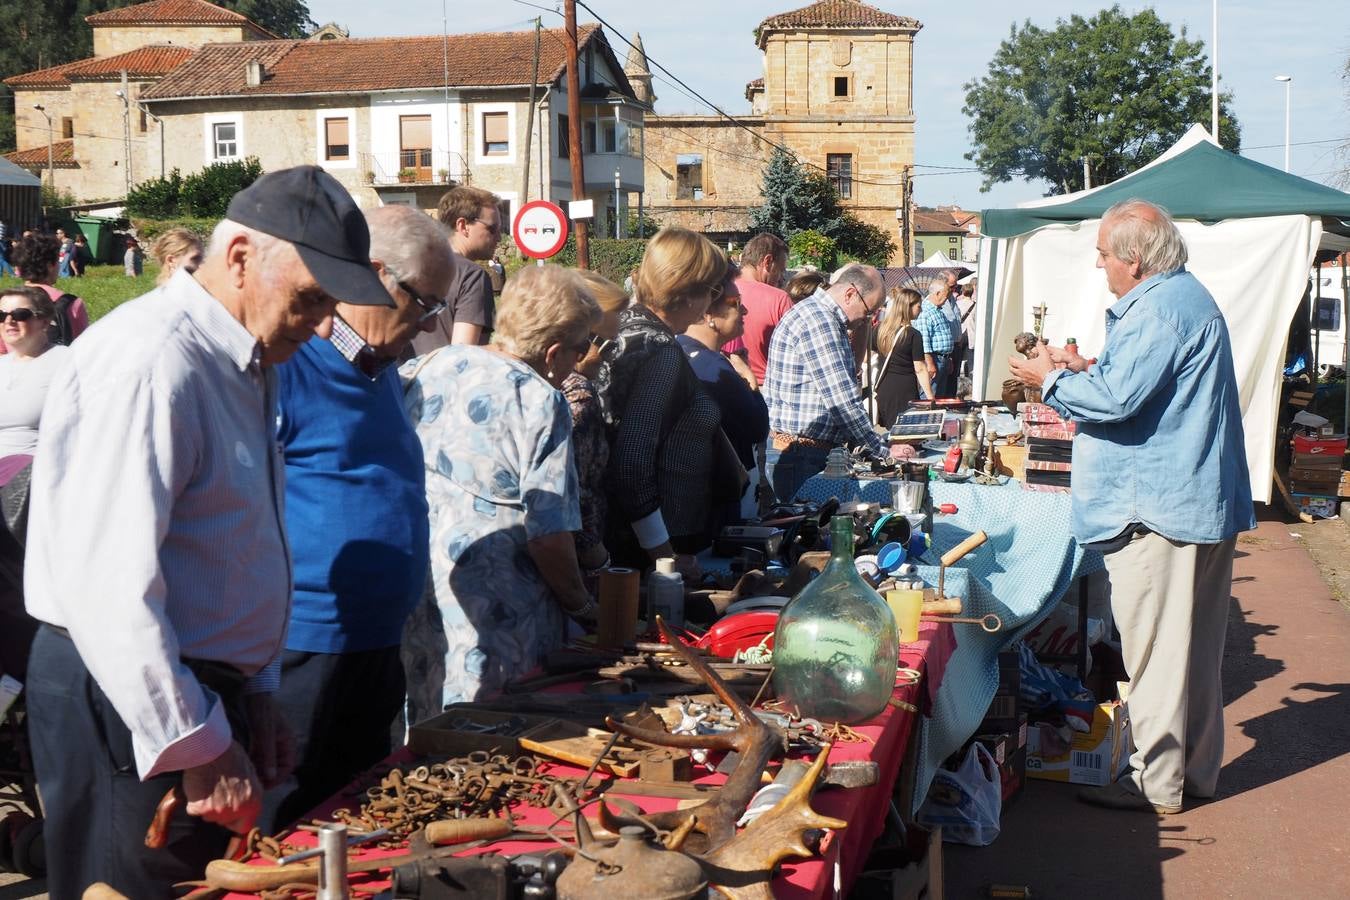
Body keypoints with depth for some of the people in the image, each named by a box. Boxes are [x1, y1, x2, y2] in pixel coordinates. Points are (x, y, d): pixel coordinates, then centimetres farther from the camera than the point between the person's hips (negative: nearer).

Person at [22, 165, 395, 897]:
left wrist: (252, 690, 16)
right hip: (127, 704, -9)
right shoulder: (152, 362, -20)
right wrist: (199, 747, -21)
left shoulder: (245, 363, 12)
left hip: (204, 688, 9)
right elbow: (109, 585, -26)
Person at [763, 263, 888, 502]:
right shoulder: (819, 321, -17)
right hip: (798, 456, -10)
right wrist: (883, 450, -13)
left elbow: (836, 391, 23)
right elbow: (842, 400, -21)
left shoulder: (816, 313, 17)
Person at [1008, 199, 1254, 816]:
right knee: (1193, 643, 16)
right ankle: (1195, 769, 26)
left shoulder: (1161, 309, -19)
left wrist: (1052, 382, -9)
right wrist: (1086, 370, 15)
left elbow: (1118, 400, -24)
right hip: (1201, 501, 11)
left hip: (1158, 507, -11)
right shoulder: (1184, 296, 17)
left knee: (1155, 647, -3)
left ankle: (1157, 783, 5)